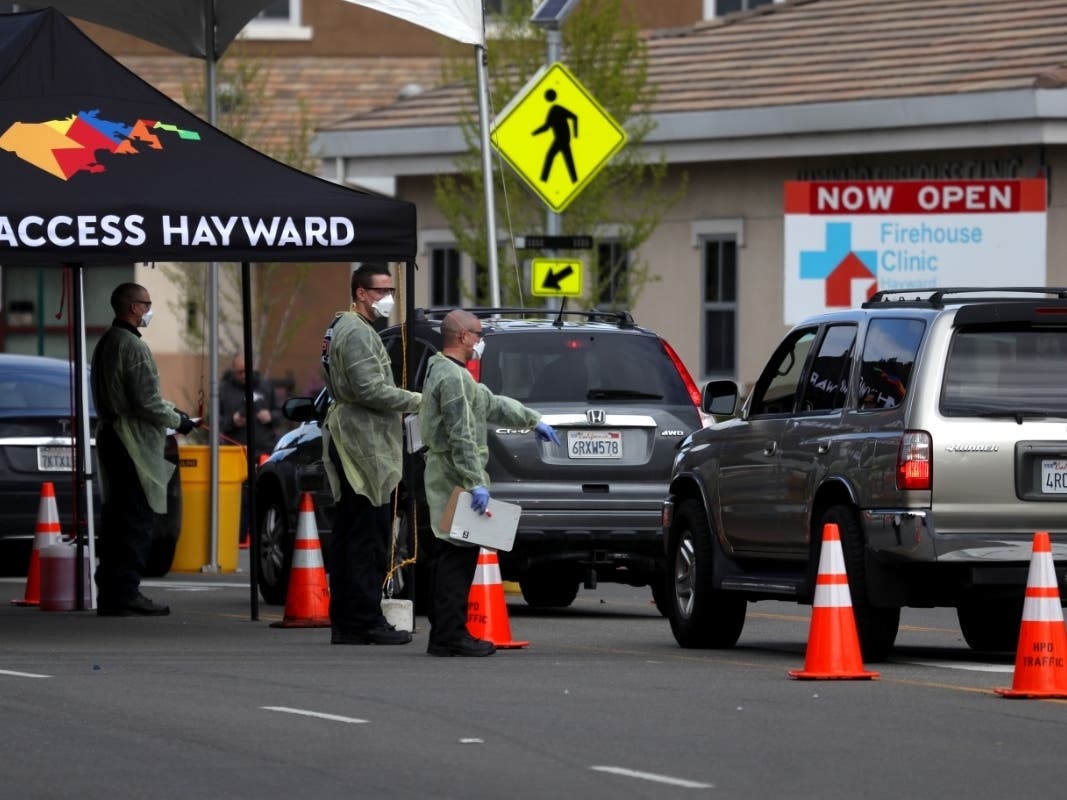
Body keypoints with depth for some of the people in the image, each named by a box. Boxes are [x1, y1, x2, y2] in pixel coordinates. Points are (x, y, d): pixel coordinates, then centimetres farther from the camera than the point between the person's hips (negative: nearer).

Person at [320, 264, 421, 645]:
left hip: (347, 442, 11)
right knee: (369, 538, -10)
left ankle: (344, 621, 12)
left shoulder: (341, 329, 21)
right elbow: (371, 390, -21)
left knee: (347, 537, 10)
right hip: (366, 446, -11)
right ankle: (367, 621, -11)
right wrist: (420, 400, -12)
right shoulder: (358, 333, -13)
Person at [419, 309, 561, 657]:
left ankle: (443, 635, 12)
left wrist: (533, 420, 36)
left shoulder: (447, 372, 19)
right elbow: (462, 436, -22)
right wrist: (476, 482, -24)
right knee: (459, 555, -11)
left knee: (449, 557, 11)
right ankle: (451, 635, -13)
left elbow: (493, 404, 30)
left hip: (446, 479, 11)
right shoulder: (452, 378, -15)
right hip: (455, 480, -11)